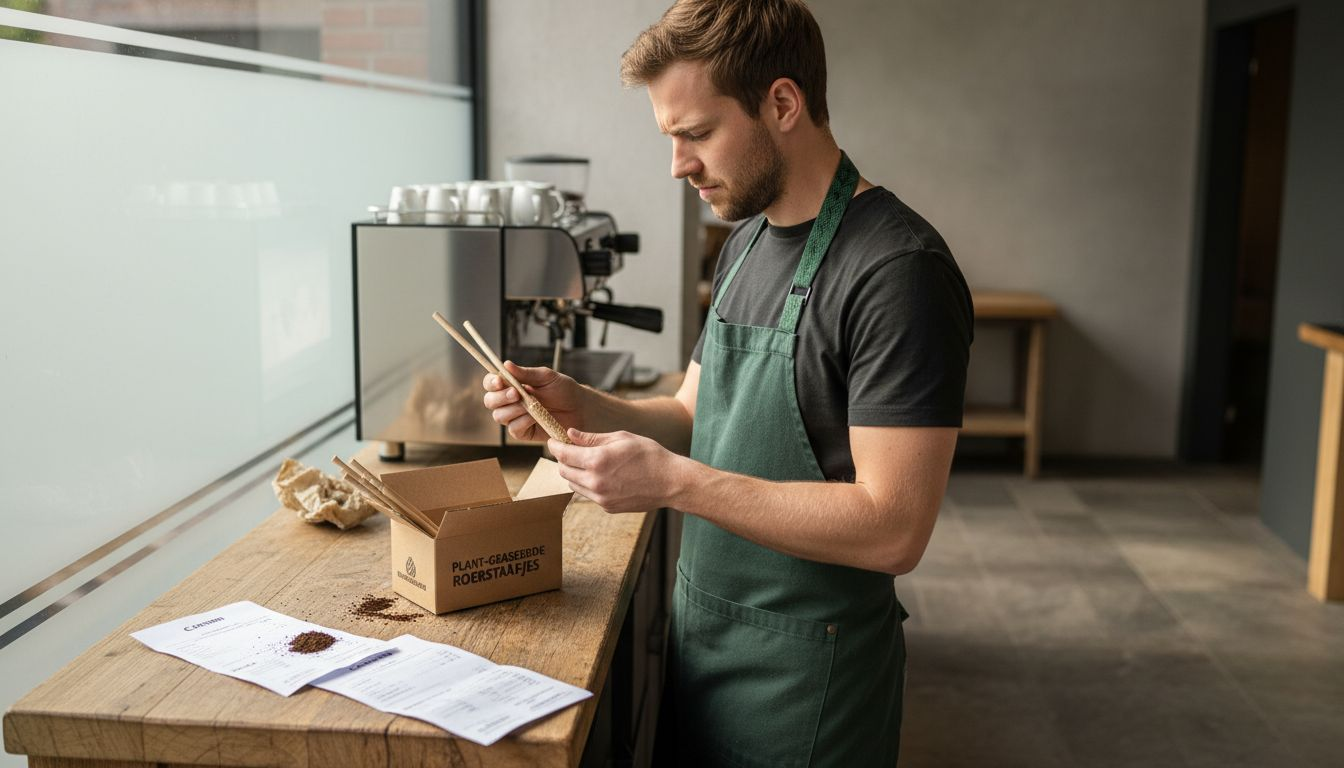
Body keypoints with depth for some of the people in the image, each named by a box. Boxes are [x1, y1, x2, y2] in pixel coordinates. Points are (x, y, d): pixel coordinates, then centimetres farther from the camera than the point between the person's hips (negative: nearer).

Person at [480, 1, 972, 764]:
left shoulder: (899, 271, -21)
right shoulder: (747, 241, 6)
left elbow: (893, 528, -25)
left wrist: (672, 481, -26)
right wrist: (580, 406, -6)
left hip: (802, 675, -7)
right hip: (701, 636, 7)